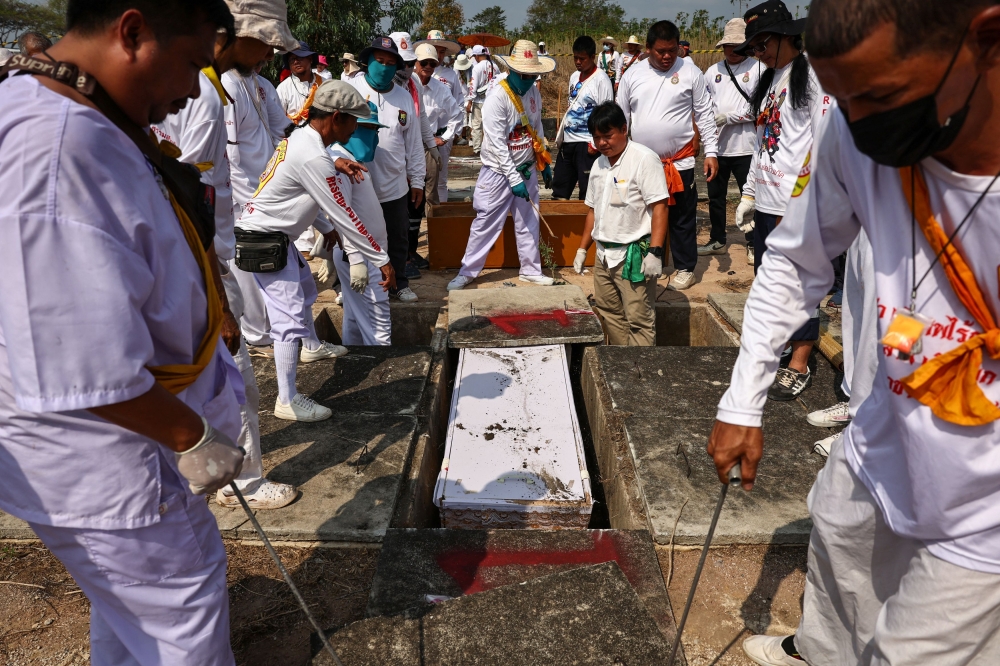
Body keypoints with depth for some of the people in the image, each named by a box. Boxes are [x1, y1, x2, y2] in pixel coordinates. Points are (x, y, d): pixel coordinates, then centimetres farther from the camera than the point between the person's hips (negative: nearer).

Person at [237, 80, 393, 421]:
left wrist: (325, 226, 19)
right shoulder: (314, 158, -26)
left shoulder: (300, 136, 3)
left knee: (305, 287, 28)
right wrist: (381, 259, -17)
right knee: (290, 316, -10)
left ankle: (311, 346, 51)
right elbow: (344, 216, -23)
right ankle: (288, 400, -2)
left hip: (276, 233, 11)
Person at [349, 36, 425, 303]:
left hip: (395, 185, 4)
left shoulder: (404, 96, 7)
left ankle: (398, 283, 34)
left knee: (398, 238, 16)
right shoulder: (351, 89, -5)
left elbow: (414, 143, 10)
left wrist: (417, 180, 10)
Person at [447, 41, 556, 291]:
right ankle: (467, 272, 12)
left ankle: (530, 270, 23)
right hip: (498, 172, -6)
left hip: (527, 169, 6)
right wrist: (514, 179, -23)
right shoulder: (496, 98, -19)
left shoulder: (533, 92, 2)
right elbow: (497, 145, -22)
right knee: (486, 224, 0)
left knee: (528, 222, 11)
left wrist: (544, 161, 16)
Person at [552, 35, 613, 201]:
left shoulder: (601, 79, -10)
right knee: (559, 189, 13)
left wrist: (596, 144, -17)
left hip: (586, 143, -7)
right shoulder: (574, 77, 12)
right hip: (567, 141, 8)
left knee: (588, 193, -1)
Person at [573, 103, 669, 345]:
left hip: (634, 254, -8)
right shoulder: (599, 164, 12)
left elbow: (659, 207, -17)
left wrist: (655, 252, -23)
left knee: (639, 319, -5)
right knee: (609, 312, 15)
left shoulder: (644, 159, -12)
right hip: (604, 255, 8)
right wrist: (583, 249, 18)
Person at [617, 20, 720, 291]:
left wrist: (711, 152, -6)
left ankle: (685, 268, 21)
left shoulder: (691, 72, -3)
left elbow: (705, 114, -1)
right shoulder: (632, 75, 2)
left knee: (682, 218, 8)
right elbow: (621, 116, 8)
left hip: (680, 161, -2)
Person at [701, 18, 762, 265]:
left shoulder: (758, 69, -4)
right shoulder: (713, 71, 10)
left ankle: (753, 244, 18)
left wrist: (728, 117, -15)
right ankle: (718, 240, 29)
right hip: (717, 144, 5)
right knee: (716, 196, 14)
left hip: (744, 145, -5)